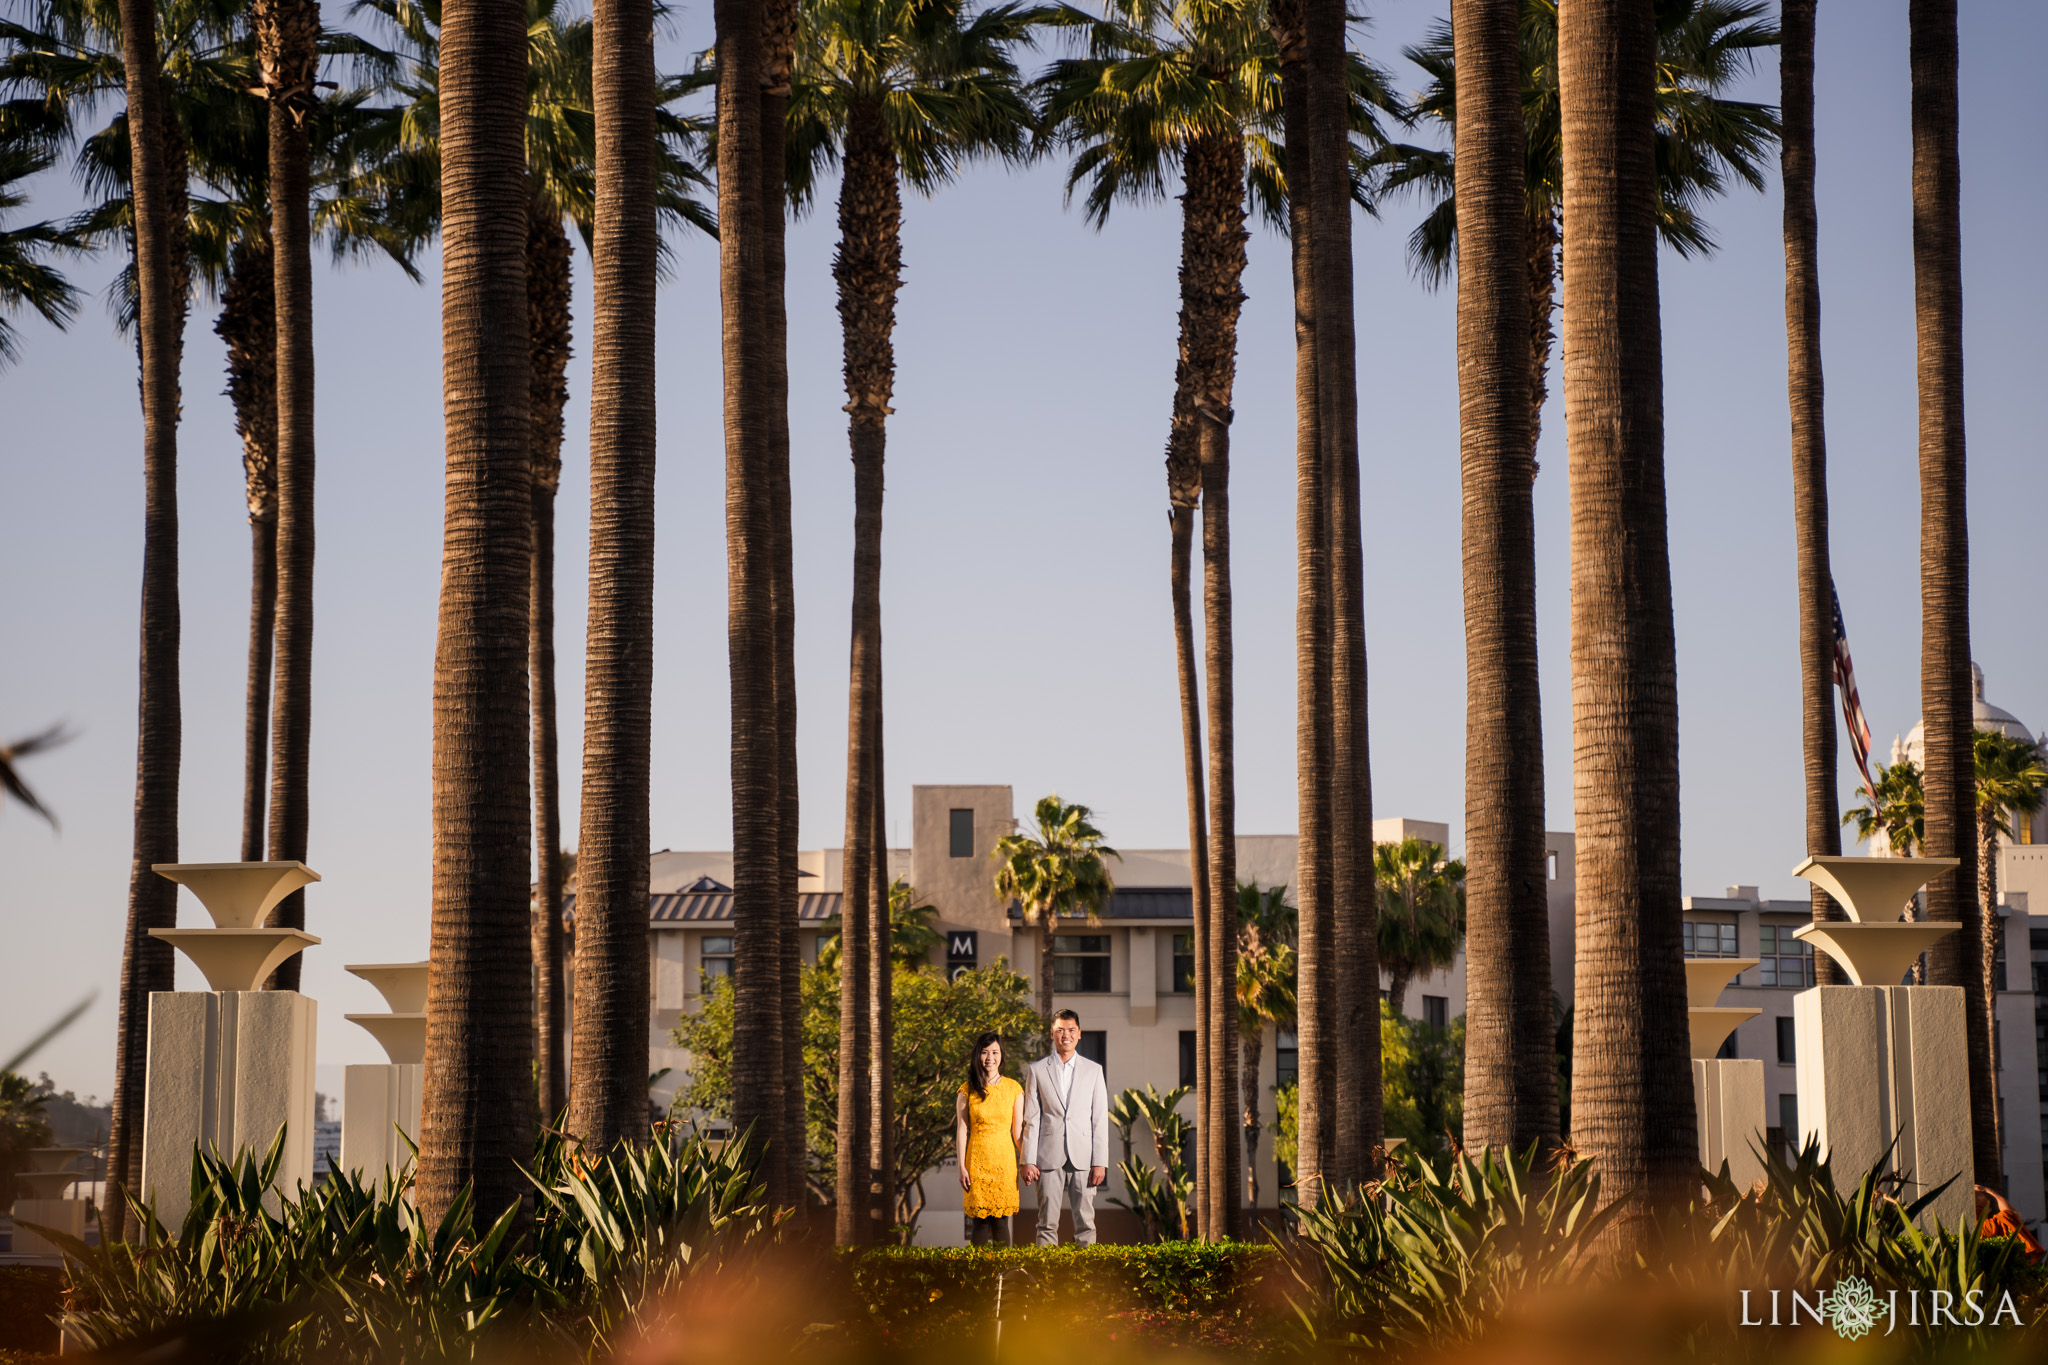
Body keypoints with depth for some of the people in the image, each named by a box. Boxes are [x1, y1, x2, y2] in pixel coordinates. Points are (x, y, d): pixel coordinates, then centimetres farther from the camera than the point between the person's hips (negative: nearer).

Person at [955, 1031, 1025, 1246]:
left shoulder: (1013, 1089, 5)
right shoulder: (968, 1090, 3)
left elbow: (1017, 1130, 7)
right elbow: (961, 1130, 2)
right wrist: (961, 1166, -3)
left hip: (1004, 1160, 1)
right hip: (977, 1161, -1)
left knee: (1000, 1220, -2)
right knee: (980, 1221, -2)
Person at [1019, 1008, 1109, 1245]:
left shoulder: (1093, 1071, 10)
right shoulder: (1037, 1070, 8)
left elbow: (1100, 1119, 7)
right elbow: (1031, 1119, 5)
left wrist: (1100, 1162, -1)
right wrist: (1028, 1161, -2)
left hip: (1083, 1160, 1)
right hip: (1049, 1158, -1)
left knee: (1085, 1223, 0)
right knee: (1047, 1224, -1)